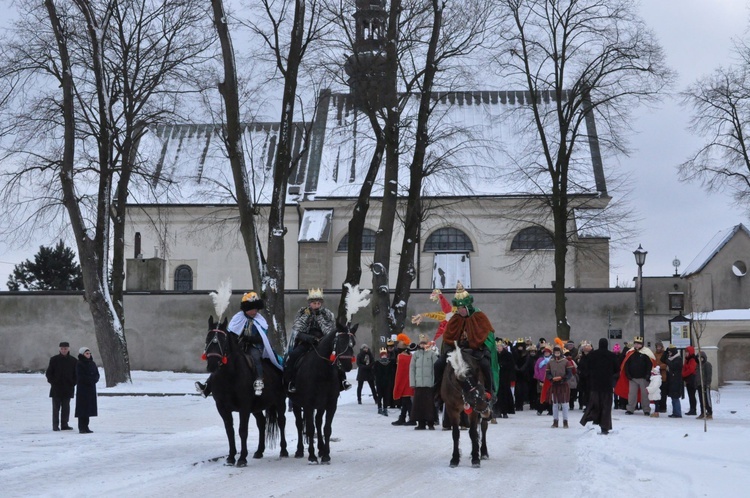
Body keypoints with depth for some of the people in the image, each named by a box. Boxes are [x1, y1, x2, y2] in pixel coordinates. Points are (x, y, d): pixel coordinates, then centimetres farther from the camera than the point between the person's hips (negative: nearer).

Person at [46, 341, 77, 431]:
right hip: (56, 389, -2)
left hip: (68, 389, 2)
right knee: (56, 407, -1)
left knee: (66, 408, 6)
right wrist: (53, 382, -6)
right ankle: (55, 425, 2)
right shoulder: (54, 359, 0)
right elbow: (48, 373, 4)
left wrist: (73, 383, -2)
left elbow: (76, 374, 11)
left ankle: (64, 424, 12)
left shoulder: (73, 361, 5)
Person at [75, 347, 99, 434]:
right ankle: (82, 427, -5)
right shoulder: (79, 364, -7)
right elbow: (80, 377, -14)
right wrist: (91, 379, -14)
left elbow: (97, 375, 11)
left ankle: (85, 427, 12)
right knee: (83, 407, -7)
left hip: (91, 388, 7)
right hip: (82, 388, -7)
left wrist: (94, 379, -10)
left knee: (88, 408, 7)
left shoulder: (92, 364, 13)